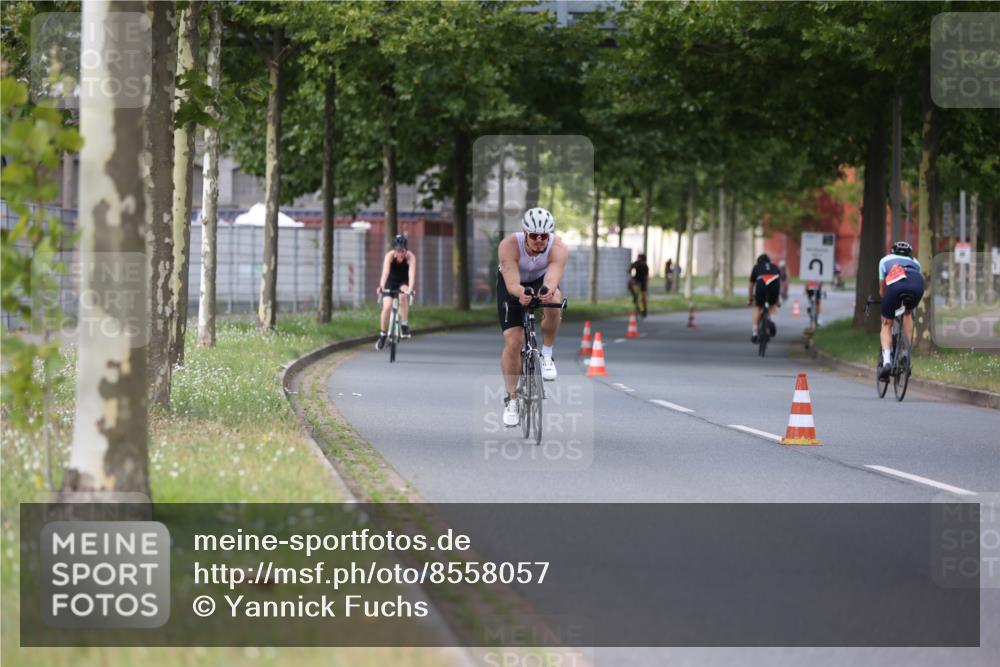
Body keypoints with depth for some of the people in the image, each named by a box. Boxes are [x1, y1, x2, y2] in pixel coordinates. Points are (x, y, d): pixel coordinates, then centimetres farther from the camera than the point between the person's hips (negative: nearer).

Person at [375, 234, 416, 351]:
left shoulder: (411, 257, -27)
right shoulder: (389, 256, -27)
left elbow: (412, 274, -38)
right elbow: (385, 272, -39)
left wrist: (410, 288, -55)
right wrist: (381, 286, -55)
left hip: (403, 282, 0)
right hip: (390, 282, 0)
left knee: (403, 296, -33)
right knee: (387, 306, -16)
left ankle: (405, 325, -22)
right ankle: (382, 335, 3)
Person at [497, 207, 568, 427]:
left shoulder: (558, 249, -31)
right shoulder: (509, 246, -34)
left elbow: (552, 280, -45)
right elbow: (512, 284, -42)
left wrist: (547, 291, -69)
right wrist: (520, 293, -65)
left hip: (541, 281, 1)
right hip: (511, 285, -1)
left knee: (554, 303, -34)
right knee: (513, 342, -11)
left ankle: (547, 355, -11)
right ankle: (512, 399, 5)